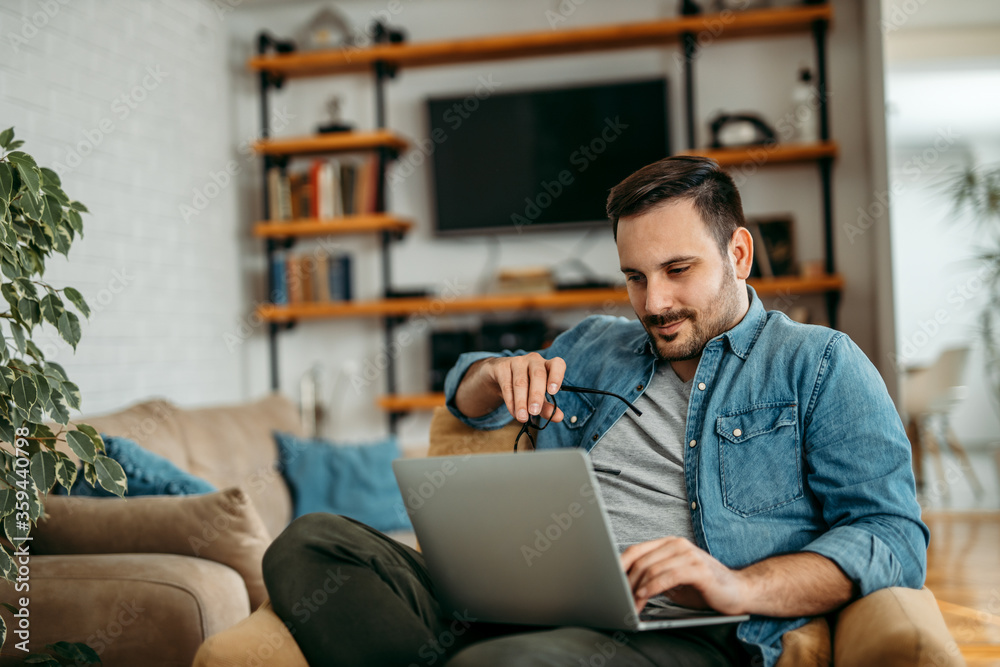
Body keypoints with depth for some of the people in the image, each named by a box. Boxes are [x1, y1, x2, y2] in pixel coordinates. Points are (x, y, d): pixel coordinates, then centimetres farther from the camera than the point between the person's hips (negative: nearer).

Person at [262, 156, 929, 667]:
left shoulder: (820, 364, 10)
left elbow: (896, 538, 0)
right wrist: (499, 373, 10)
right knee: (310, 543, -17)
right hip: (525, 607, 6)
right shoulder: (593, 345, 26)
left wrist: (739, 587, -18)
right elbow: (467, 394, 37)